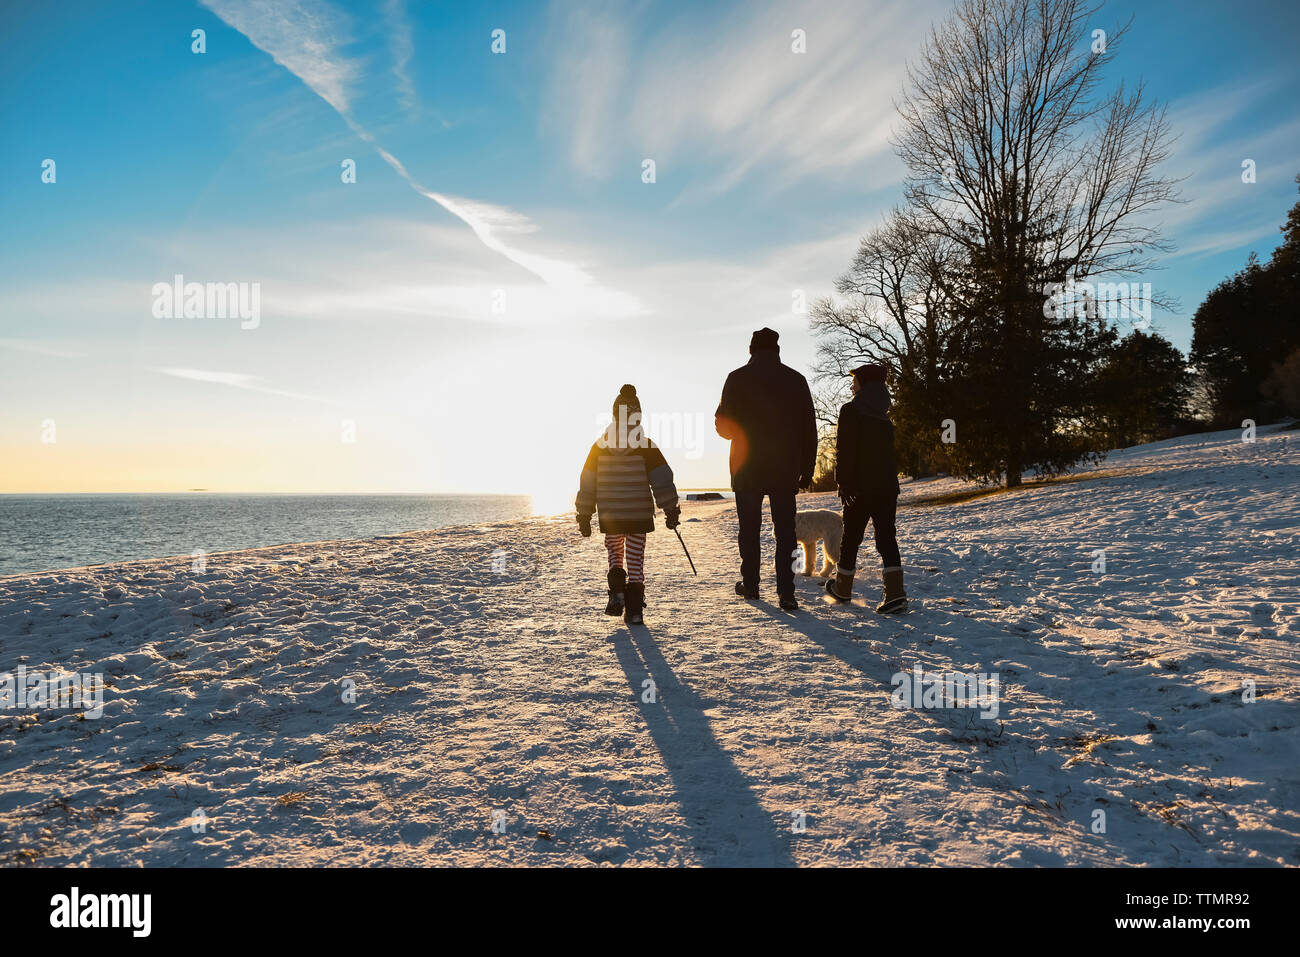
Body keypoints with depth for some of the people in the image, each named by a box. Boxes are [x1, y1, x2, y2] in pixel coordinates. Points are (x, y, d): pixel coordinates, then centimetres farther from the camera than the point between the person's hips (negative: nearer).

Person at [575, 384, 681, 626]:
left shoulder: (600, 446, 1)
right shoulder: (646, 446, -5)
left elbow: (587, 483, 4)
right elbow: (663, 480, -6)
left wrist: (584, 516, 11)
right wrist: (671, 510, 0)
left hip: (610, 516, 1)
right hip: (640, 514, -1)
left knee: (615, 554, 20)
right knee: (635, 560, 6)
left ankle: (617, 593, -2)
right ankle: (634, 609, 1)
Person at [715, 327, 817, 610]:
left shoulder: (738, 378, -4)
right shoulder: (796, 380, 3)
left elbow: (723, 425, -2)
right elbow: (810, 429, 3)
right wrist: (807, 469, 9)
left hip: (747, 469, -1)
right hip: (786, 470, 1)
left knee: (749, 528, 12)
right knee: (785, 530, 4)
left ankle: (750, 585, 19)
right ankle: (786, 592, -3)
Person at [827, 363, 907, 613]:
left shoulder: (850, 411, -7)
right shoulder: (884, 416, 14)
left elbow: (844, 451, -14)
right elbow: (890, 453, 18)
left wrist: (843, 483, -15)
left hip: (861, 487, -5)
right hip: (888, 486, 5)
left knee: (851, 538, 9)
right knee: (886, 537, 2)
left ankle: (843, 589, 24)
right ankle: (896, 594, -12)